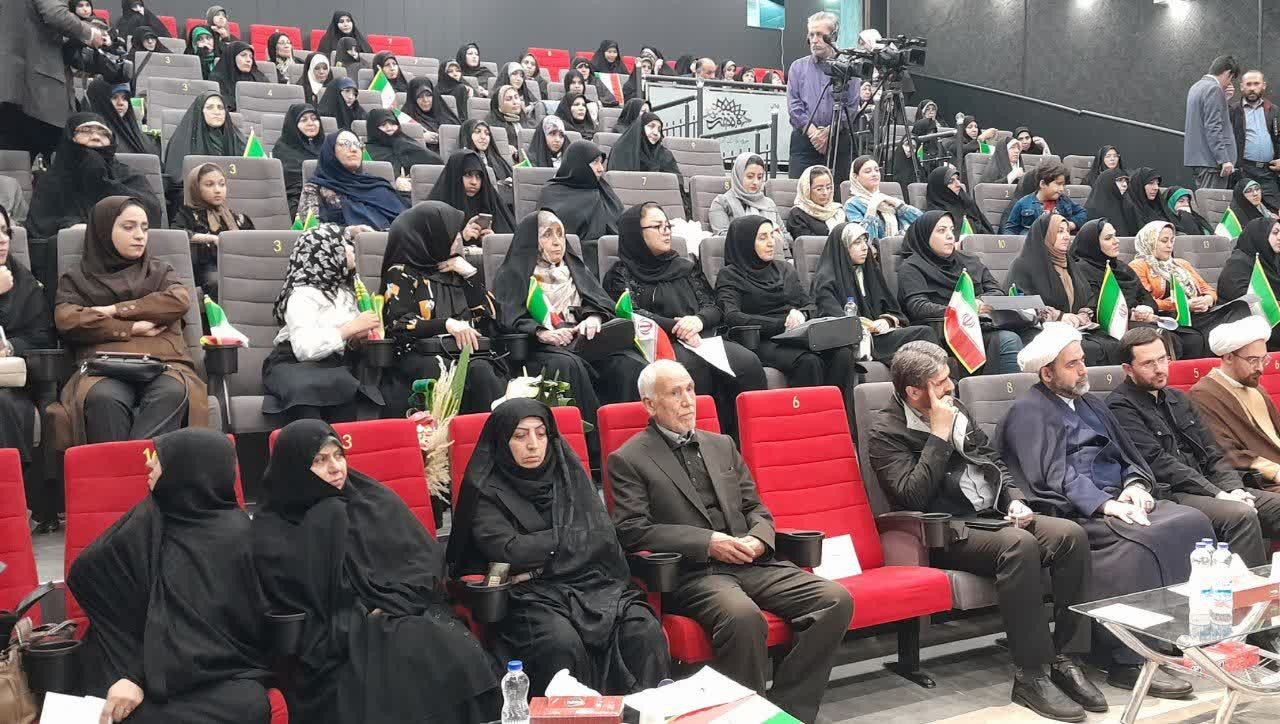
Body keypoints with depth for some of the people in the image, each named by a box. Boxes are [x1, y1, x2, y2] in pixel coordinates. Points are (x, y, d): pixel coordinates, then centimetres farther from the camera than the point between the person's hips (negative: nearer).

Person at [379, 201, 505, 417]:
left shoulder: (459, 270, 24)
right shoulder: (401, 273, 9)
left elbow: (492, 315, 17)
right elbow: (398, 324, -5)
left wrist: (471, 274, 6)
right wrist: (446, 324, -18)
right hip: (421, 356, -3)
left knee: (481, 372, -31)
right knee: (442, 373, -37)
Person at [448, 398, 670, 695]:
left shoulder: (568, 472, 14)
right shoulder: (486, 490, 3)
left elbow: (604, 536, 5)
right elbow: (509, 550, -11)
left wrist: (537, 551, -5)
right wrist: (572, 536, 0)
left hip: (593, 582, 4)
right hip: (532, 593, -3)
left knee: (646, 632, -24)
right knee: (562, 643, -34)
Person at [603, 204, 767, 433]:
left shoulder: (685, 266, 26)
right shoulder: (621, 273, 13)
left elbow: (714, 308, 17)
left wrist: (699, 320, -7)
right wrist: (675, 328, -15)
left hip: (702, 337, 5)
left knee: (748, 362, -26)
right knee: (696, 366, -38)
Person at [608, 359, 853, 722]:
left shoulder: (722, 445, 21)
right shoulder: (628, 460, 3)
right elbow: (633, 530, -8)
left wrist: (758, 539, -2)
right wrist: (708, 542, -14)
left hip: (750, 562, 6)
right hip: (691, 573, -6)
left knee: (836, 598, -15)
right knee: (743, 614, -37)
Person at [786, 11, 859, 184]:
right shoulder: (798, 66, 12)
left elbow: (852, 107, 0)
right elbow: (793, 105, 3)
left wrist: (829, 132, -10)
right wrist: (812, 131, -10)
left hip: (838, 142, 0)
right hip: (803, 140, 1)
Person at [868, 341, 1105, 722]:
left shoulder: (956, 409, 15)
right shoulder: (887, 433, -6)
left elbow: (994, 461, 23)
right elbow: (913, 496, -19)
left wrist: (1015, 499, 5)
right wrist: (939, 435, -16)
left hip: (993, 516, 7)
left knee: (1071, 534, -18)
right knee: (1020, 544, -34)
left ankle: (1066, 660, -13)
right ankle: (1031, 676, -25)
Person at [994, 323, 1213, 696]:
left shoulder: (1092, 405, 27)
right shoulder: (1028, 412, 2)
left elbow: (1130, 456, 23)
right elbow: (1053, 477, -11)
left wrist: (1136, 485, 0)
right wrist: (1104, 504, -22)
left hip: (1119, 499, 7)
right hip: (1075, 512, -7)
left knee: (1192, 521, -18)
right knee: (1139, 540, -33)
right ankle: (1130, 660, -28)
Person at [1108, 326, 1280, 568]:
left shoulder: (1178, 398, 20)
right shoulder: (1121, 407, -8)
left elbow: (1211, 453, 17)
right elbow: (1158, 463, -16)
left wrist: (1233, 488, -3)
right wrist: (1217, 494, -18)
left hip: (1208, 486, 9)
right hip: (1169, 495, -9)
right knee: (1241, 515, -29)